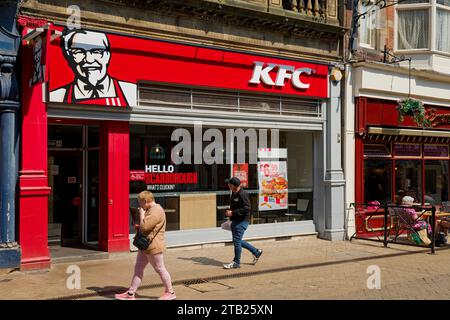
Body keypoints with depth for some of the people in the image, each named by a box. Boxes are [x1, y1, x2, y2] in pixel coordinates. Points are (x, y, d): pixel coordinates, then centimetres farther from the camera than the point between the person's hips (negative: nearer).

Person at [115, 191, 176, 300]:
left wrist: (141, 214, -13)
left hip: (153, 247, -10)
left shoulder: (156, 211, -21)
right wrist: (138, 226, 9)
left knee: (160, 269, 2)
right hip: (145, 246, 10)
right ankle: (130, 293, 14)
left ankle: (170, 293, 16)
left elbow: (144, 227, -26)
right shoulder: (151, 210, 14)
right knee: (138, 268, 10)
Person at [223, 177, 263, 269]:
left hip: (241, 222, -10)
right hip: (235, 221, 10)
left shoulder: (243, 194, -19)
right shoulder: (234, 194, 11)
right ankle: (256, 252, 29)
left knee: (237, 241, -4)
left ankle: (236, 262, 9)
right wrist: (229, 212, 11)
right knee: (237, 241, 16)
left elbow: (246, 209, -24)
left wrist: (233, 213, -24)